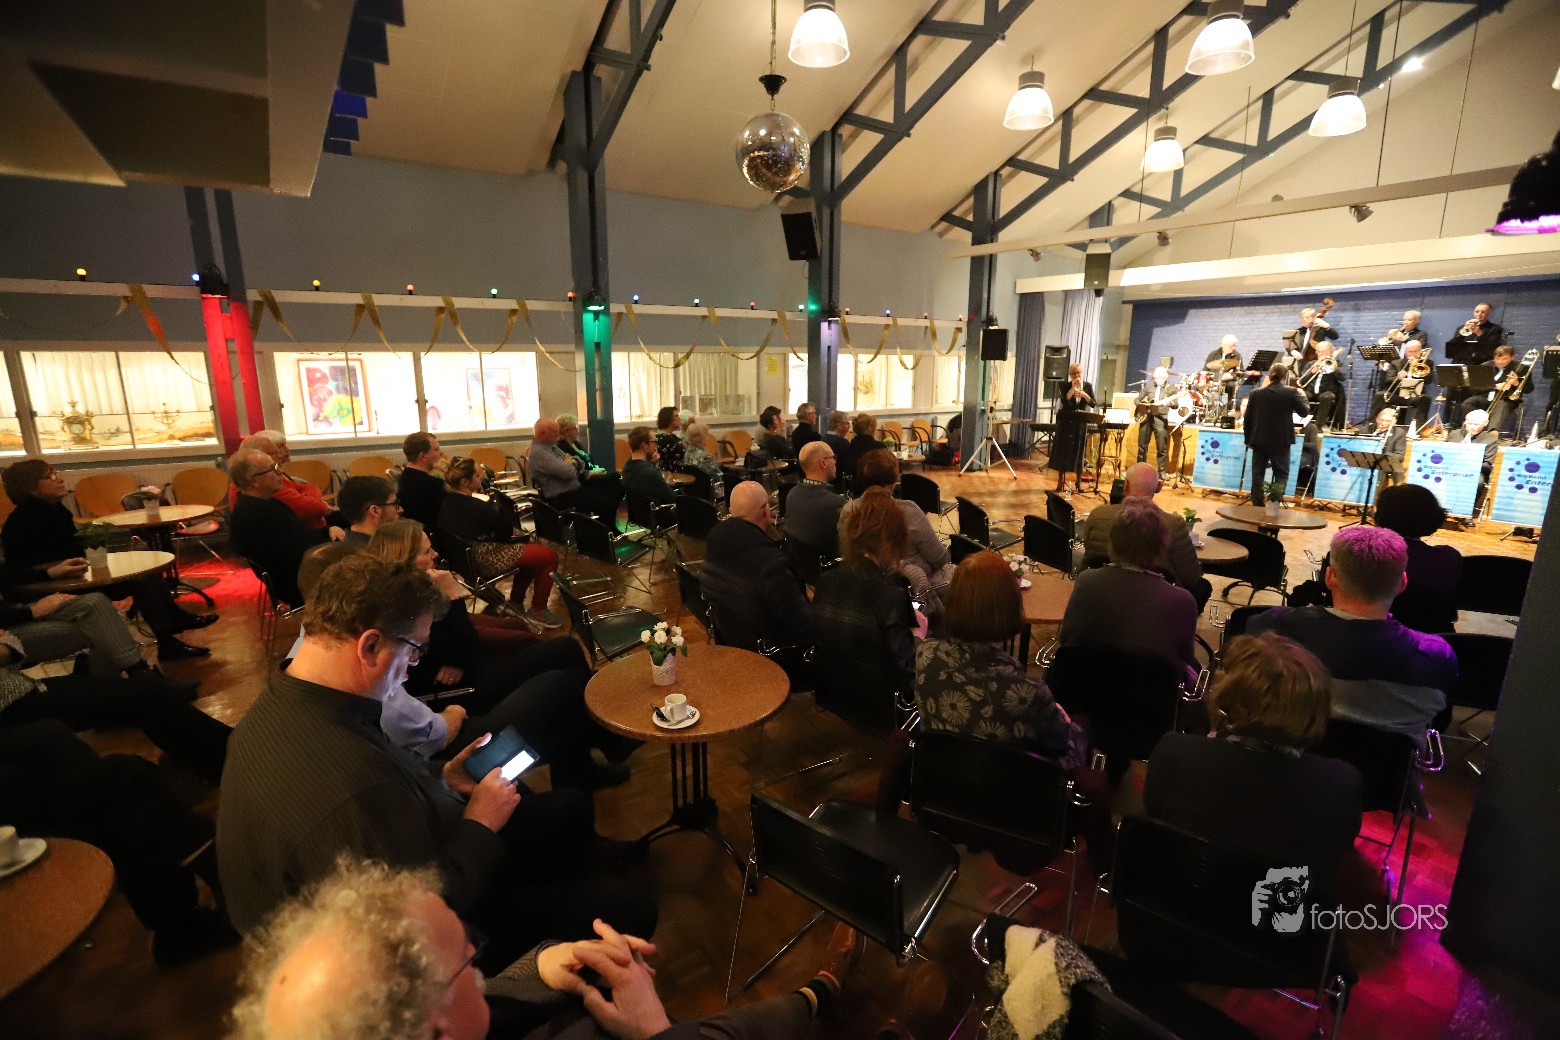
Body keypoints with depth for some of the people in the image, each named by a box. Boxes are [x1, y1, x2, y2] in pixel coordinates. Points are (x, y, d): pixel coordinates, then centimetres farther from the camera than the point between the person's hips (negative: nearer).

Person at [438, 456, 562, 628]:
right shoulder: (474, 507, -26)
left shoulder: (446, 501, 1)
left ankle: (515, 602, 30)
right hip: (488, 559, -10)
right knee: (550, 557, -3)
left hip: (467, 556, 10)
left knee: (527, 547, 27)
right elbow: (507, 530, -12)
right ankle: (538, 612, 9)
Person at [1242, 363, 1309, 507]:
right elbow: (1305, 412, 3)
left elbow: (1247, 418, 3)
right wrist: (1302, 396, 21)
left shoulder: (1256, 393, 0)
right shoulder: (1291, 392, -6)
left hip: (1259, 440, 2)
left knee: (1258, 474, 8)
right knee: (1281, 475, 6)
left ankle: (1257, 506, 11)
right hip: (1281, 441, -2)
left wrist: (1248, 440, 12)